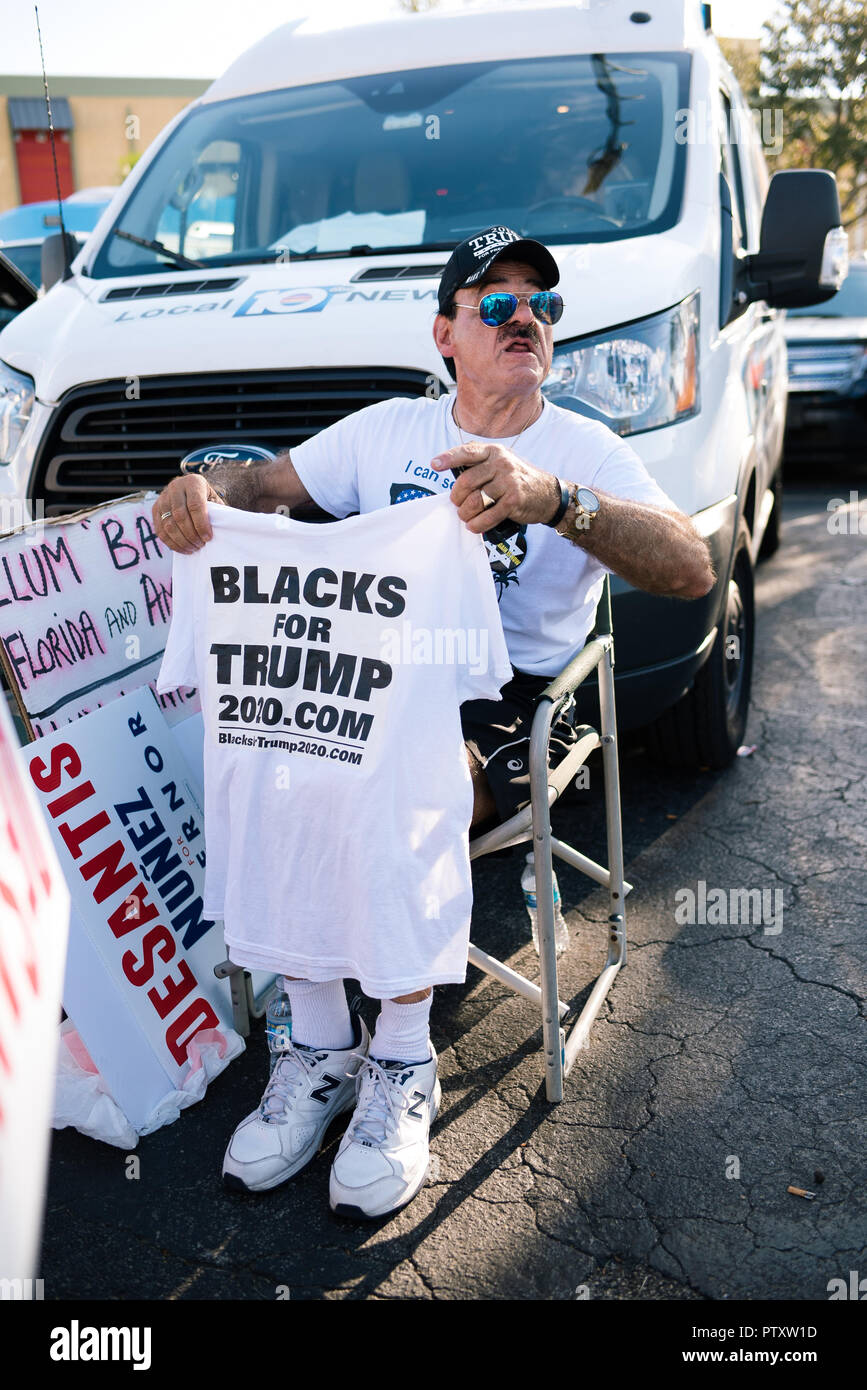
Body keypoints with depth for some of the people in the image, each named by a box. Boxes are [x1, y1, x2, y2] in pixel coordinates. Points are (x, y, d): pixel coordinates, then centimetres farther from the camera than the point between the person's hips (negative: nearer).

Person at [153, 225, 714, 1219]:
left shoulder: (583, 450, 1)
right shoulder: (387, 430, 13)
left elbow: (691, 570, -16)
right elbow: (269, 483, 14)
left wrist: (550, 496, -33)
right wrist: (203, 490, -12)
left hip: (506, 697, -3)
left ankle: (401, 1062, -10)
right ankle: (319, 1050, -7)